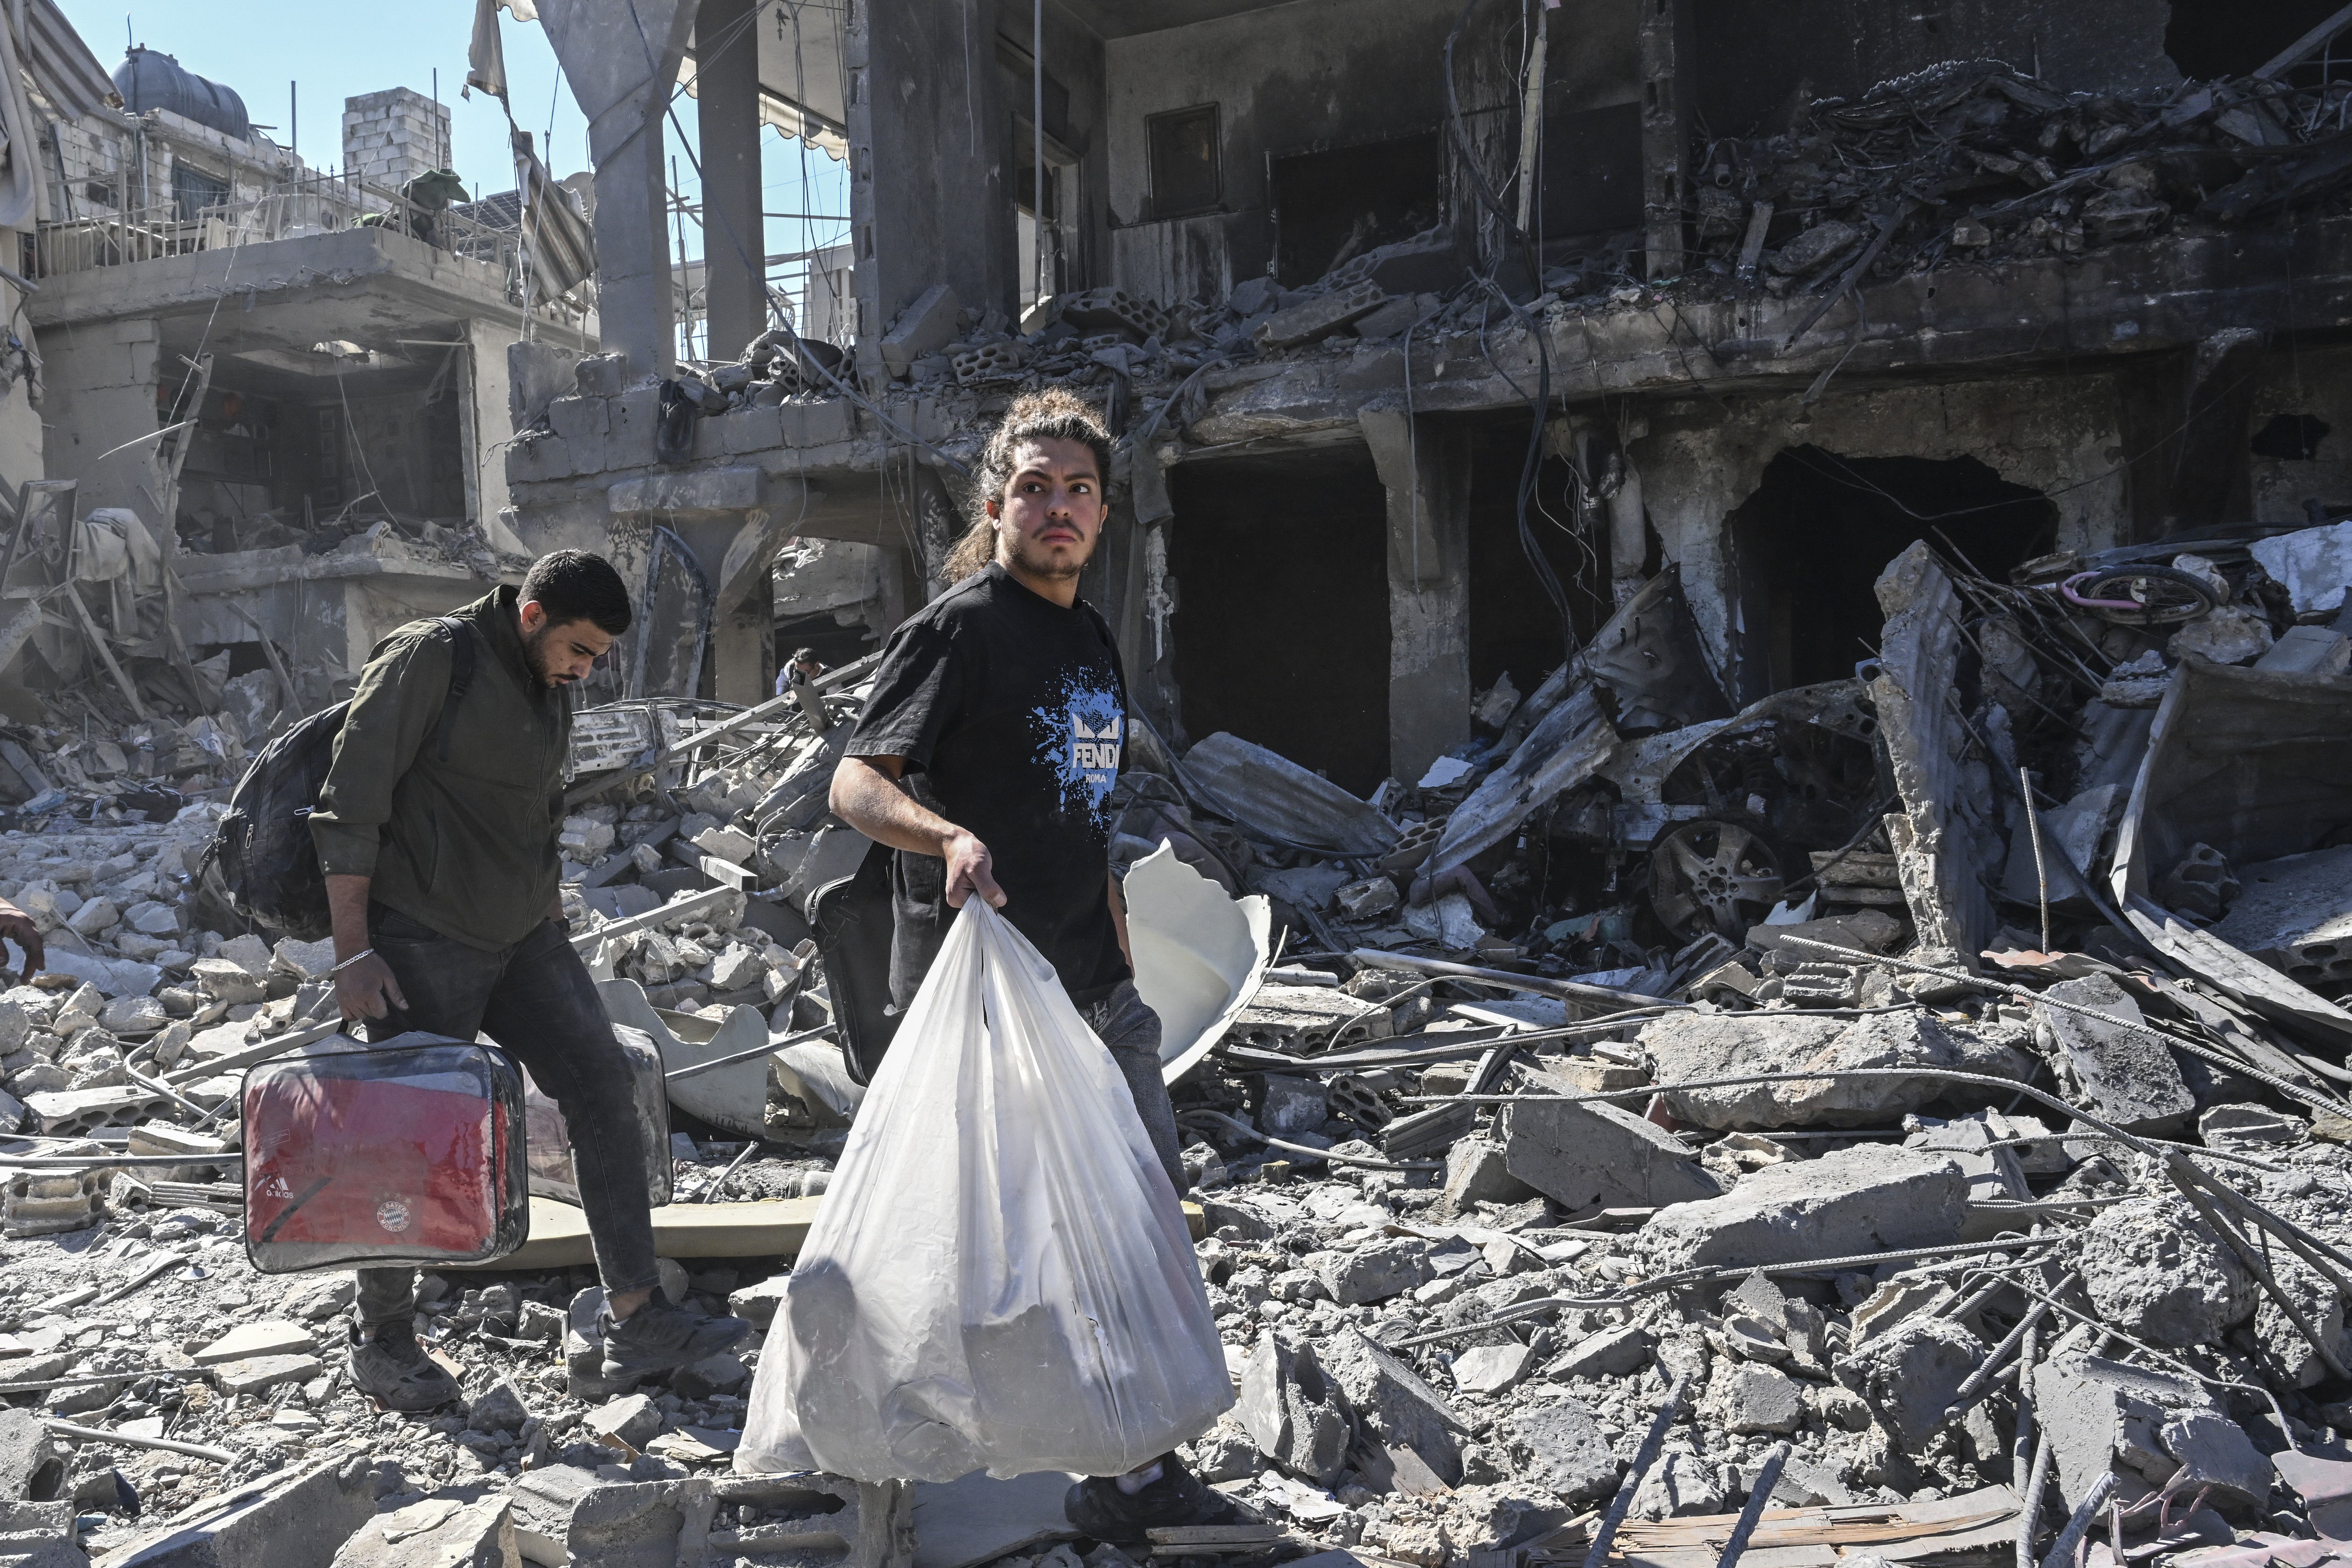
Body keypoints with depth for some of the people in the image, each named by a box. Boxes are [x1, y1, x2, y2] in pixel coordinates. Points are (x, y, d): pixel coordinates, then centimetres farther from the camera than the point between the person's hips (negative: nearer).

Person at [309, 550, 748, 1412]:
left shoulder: (552, 688, 12)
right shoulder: (427, 659, -13)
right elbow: (349, 805, -14)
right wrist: (351, 948, -17)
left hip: (523, 937, 7)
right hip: (424, 943, -7)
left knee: (605, 1090, -1)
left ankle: (636, 1319, 5)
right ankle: (383, 1342, 21)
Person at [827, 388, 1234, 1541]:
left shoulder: (1093, 642, 15)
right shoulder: (960, 628, -10)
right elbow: (854, 785, -16)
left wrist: (1122, 967, 19)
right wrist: (952, 836, -36)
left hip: (1092, 986, 9)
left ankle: (1137, 1472, 27)